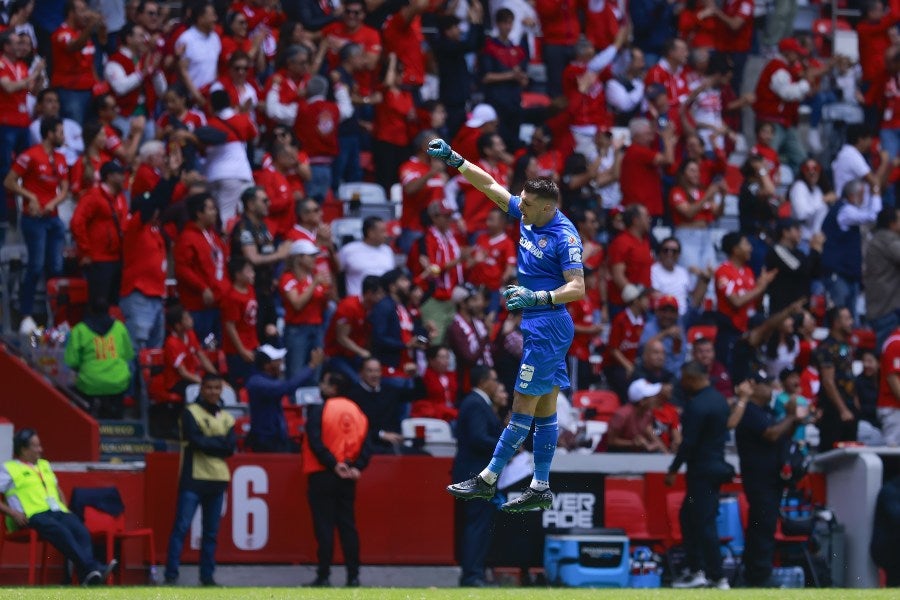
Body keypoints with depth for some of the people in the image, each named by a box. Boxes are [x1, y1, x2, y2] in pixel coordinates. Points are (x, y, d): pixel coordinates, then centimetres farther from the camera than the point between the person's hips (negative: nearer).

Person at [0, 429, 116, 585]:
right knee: (61, 531, -36)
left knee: (81, 530, -26)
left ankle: (87, 577, -42)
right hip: (32, 515, -6)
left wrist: (65, 507, 15)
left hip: (58, 511, 6)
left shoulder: (44, 465, 31)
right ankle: (91, 568, -46)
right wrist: (13, 513, -12)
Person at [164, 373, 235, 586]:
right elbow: (197, 441, -14)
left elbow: (231, 447, 1)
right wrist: (219, 442, -5)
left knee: (211, 531, 6)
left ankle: (207, 575, 12)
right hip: (193, 479, -5)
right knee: (182, 527, -9)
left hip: (217, 480, 5)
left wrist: (208, 442, -10)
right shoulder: (191, 413, 0)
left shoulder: (226, 418, 14)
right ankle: (171, 575, -10)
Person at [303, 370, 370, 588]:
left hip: (322, 475, -5)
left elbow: (315, 442, -17)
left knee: (324, 526, -3)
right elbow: (365, 442, 2)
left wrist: (333, 464, -13)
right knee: (347, 525, 8)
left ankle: (323, 576, -4)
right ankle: (353, 576, 7)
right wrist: (356, 466, -6)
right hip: (347, 479, 5)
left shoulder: (319, 409, -8)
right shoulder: (356, 411, 8)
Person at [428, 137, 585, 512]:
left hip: (547, 324, -9)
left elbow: (577, 288, -21)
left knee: (524, 404, -5)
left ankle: (488, 479, -3)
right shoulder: (528, 217, 6)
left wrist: (538, 297, -33)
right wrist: (453, 159, 7)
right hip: (534, 323, 9)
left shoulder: (565, 237, -16)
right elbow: (489, 185, 14)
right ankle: (540, 488, 11)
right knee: (544, 407, 9)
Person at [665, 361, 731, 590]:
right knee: (688, 517, 18)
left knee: (704, 522, -5)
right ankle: (695, 570, 19)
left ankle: (718, 577, -3)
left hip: (702, 470, -10)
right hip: (717, 464, 10)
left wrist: (673, 470, -13)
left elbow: (689, 442, -20)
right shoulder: (719, 399, 10)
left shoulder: (697, 405, -19)